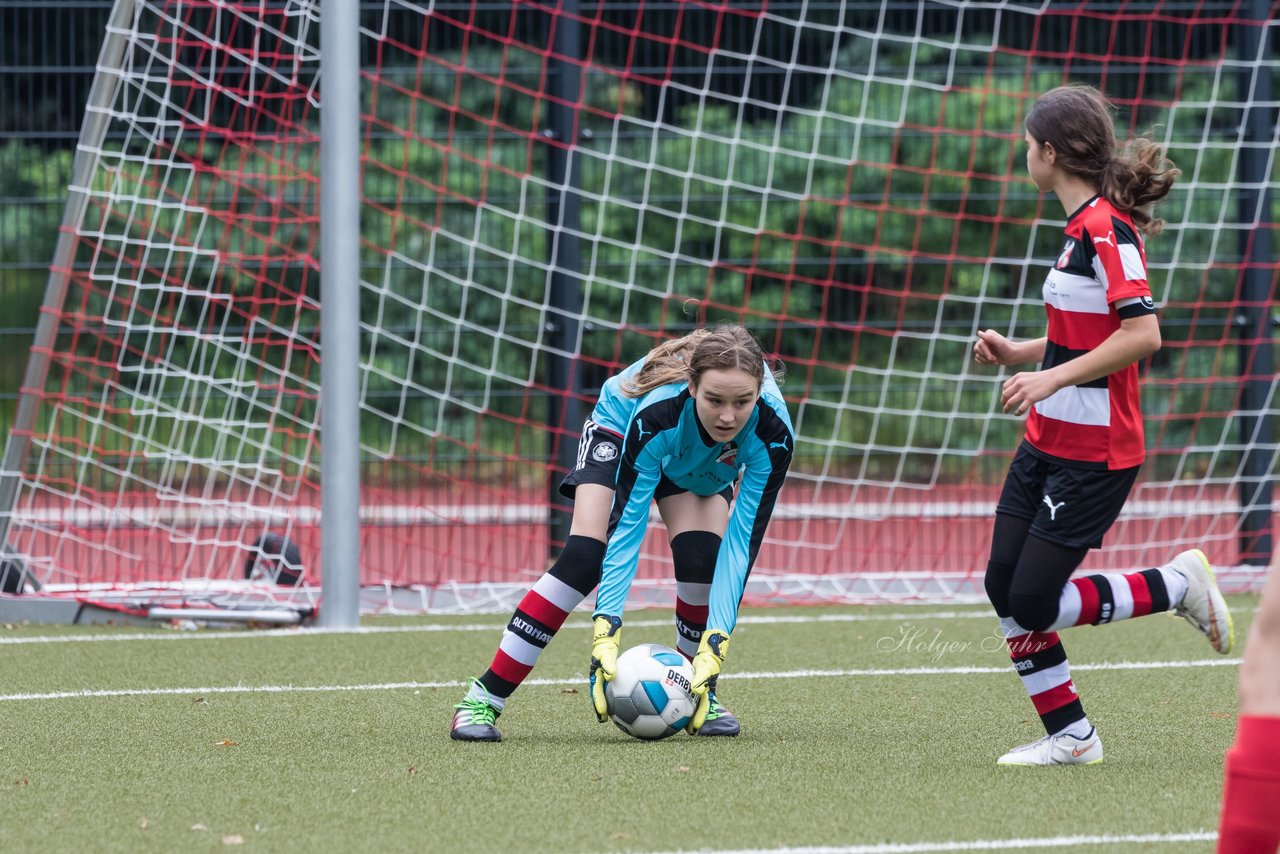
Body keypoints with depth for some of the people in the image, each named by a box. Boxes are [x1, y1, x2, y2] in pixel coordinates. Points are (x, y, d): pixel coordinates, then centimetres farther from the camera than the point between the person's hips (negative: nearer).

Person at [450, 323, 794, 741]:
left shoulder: (772, 433, -38)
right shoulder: (656, 412, -44)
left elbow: (742, 541, -36)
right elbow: (627, 524, -41)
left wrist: (715, 647, -43)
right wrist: (605, 633, -49)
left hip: (706, 468, 3)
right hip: (619, 428, -2)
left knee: (700, 559, -22)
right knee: (584, 558, -21)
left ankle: (700, 699, 0)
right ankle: (483, 698, -20)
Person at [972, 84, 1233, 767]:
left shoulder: (1105, 228, -18)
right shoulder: (1084, 226, 13)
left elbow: (1142, 333, -26)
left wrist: (1052, 377, -25)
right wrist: (1019, 353, 11)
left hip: (1093, 454, -10)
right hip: (1048, 445, 10)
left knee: (1033, 603, -8)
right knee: (1004, 587, 4)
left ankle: (1177, 585, 8)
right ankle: (1069, 736, 11)